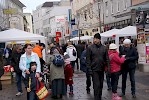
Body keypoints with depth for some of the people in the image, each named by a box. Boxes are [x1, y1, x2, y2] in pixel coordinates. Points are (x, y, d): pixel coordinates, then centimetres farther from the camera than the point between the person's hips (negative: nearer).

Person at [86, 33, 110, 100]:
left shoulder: (104, 48, 5)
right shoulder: (90, 48, -5)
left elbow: (107, 59, 7)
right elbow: (88, 60, -6)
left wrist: (108, 67, -1)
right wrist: (89, 69, -11)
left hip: (101, 69, 4)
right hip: (94, 70, -4)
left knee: (101, 85, 14)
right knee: (97, 85, -7)